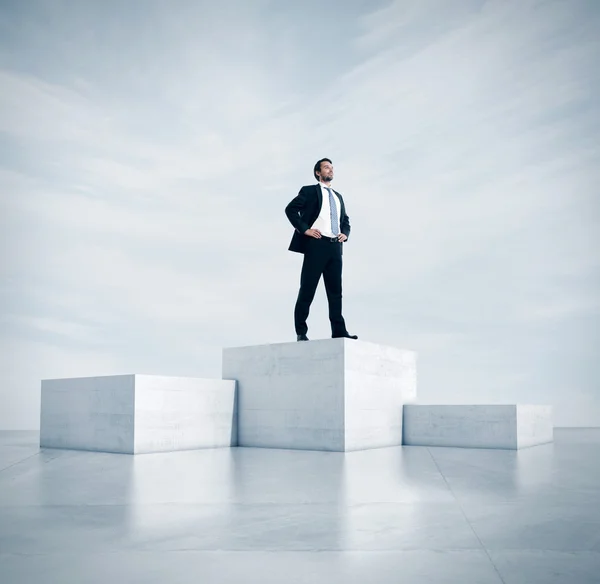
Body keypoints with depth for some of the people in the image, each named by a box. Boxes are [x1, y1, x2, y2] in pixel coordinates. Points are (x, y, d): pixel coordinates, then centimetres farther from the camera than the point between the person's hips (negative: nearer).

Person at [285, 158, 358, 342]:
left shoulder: (338, 196, 24)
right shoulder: (309, 191, 5)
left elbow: (345, 220, 30)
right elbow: (290, 209, -6)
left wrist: (345, 233, 9)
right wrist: (304, 229, -13)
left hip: (335, 247, 6)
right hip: (316, 244, -6)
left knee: (335, 290, 3)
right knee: (307, 289, -5)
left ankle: (338, 330, 4)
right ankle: (301, 332, -2)